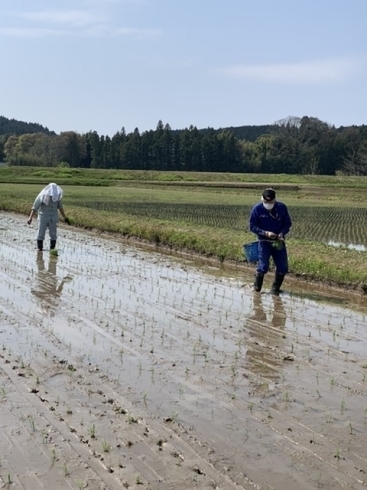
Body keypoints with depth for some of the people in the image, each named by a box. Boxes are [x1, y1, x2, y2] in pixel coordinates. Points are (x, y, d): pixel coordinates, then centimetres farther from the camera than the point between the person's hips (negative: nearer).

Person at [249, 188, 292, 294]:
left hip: (279, 241, 3)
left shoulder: (282, 207, -5)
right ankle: (257, 288, 10)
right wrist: (266, 233, -20)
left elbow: (288, 223, 4)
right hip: (264, 241, -3)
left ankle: (275, 288, 22)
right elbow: (252, 226, -6)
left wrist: (282, 233, -15)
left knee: (283, 267, 2)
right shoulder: (257, 209, -11)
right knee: (263, 266, -12)